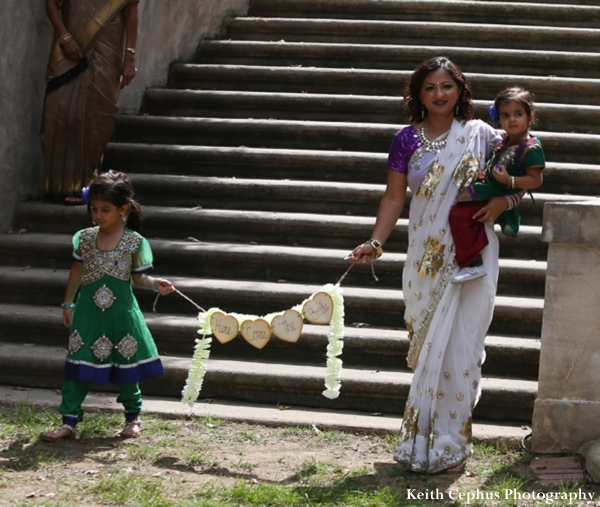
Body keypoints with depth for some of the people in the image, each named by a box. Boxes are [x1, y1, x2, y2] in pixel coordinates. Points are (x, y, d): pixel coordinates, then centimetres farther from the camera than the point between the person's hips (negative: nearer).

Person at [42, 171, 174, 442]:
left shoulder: (134, 242, -5)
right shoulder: (85, 238, 2)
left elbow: (138, 277, 1)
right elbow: (76, 272, 11)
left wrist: (156, 284, -17)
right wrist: (68, 304, 12)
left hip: (120, 312, -2)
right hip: (88, 312, 2)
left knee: (126, 363, 9)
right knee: (77, 365, -1)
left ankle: (133, 416, 27)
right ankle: (69, 421, 3)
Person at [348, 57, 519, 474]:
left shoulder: (480, 134, 2)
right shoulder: (407, 140, 5)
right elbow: (394, 198, 4)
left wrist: (504, 200, -10)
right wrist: (376, 242, -8)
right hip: (428, 256, 1)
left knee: (459, 346, -5)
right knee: (428, 343, 4)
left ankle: (451, 443, 3)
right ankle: (422, 441, 13)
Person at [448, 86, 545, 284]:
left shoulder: (531, 149, -19)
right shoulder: (507, 140, 9)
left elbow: (535, 180, -21)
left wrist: (509, 181, -31)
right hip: (489, 190, 10)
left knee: (458, 214, -21)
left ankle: (473, 265, -17)